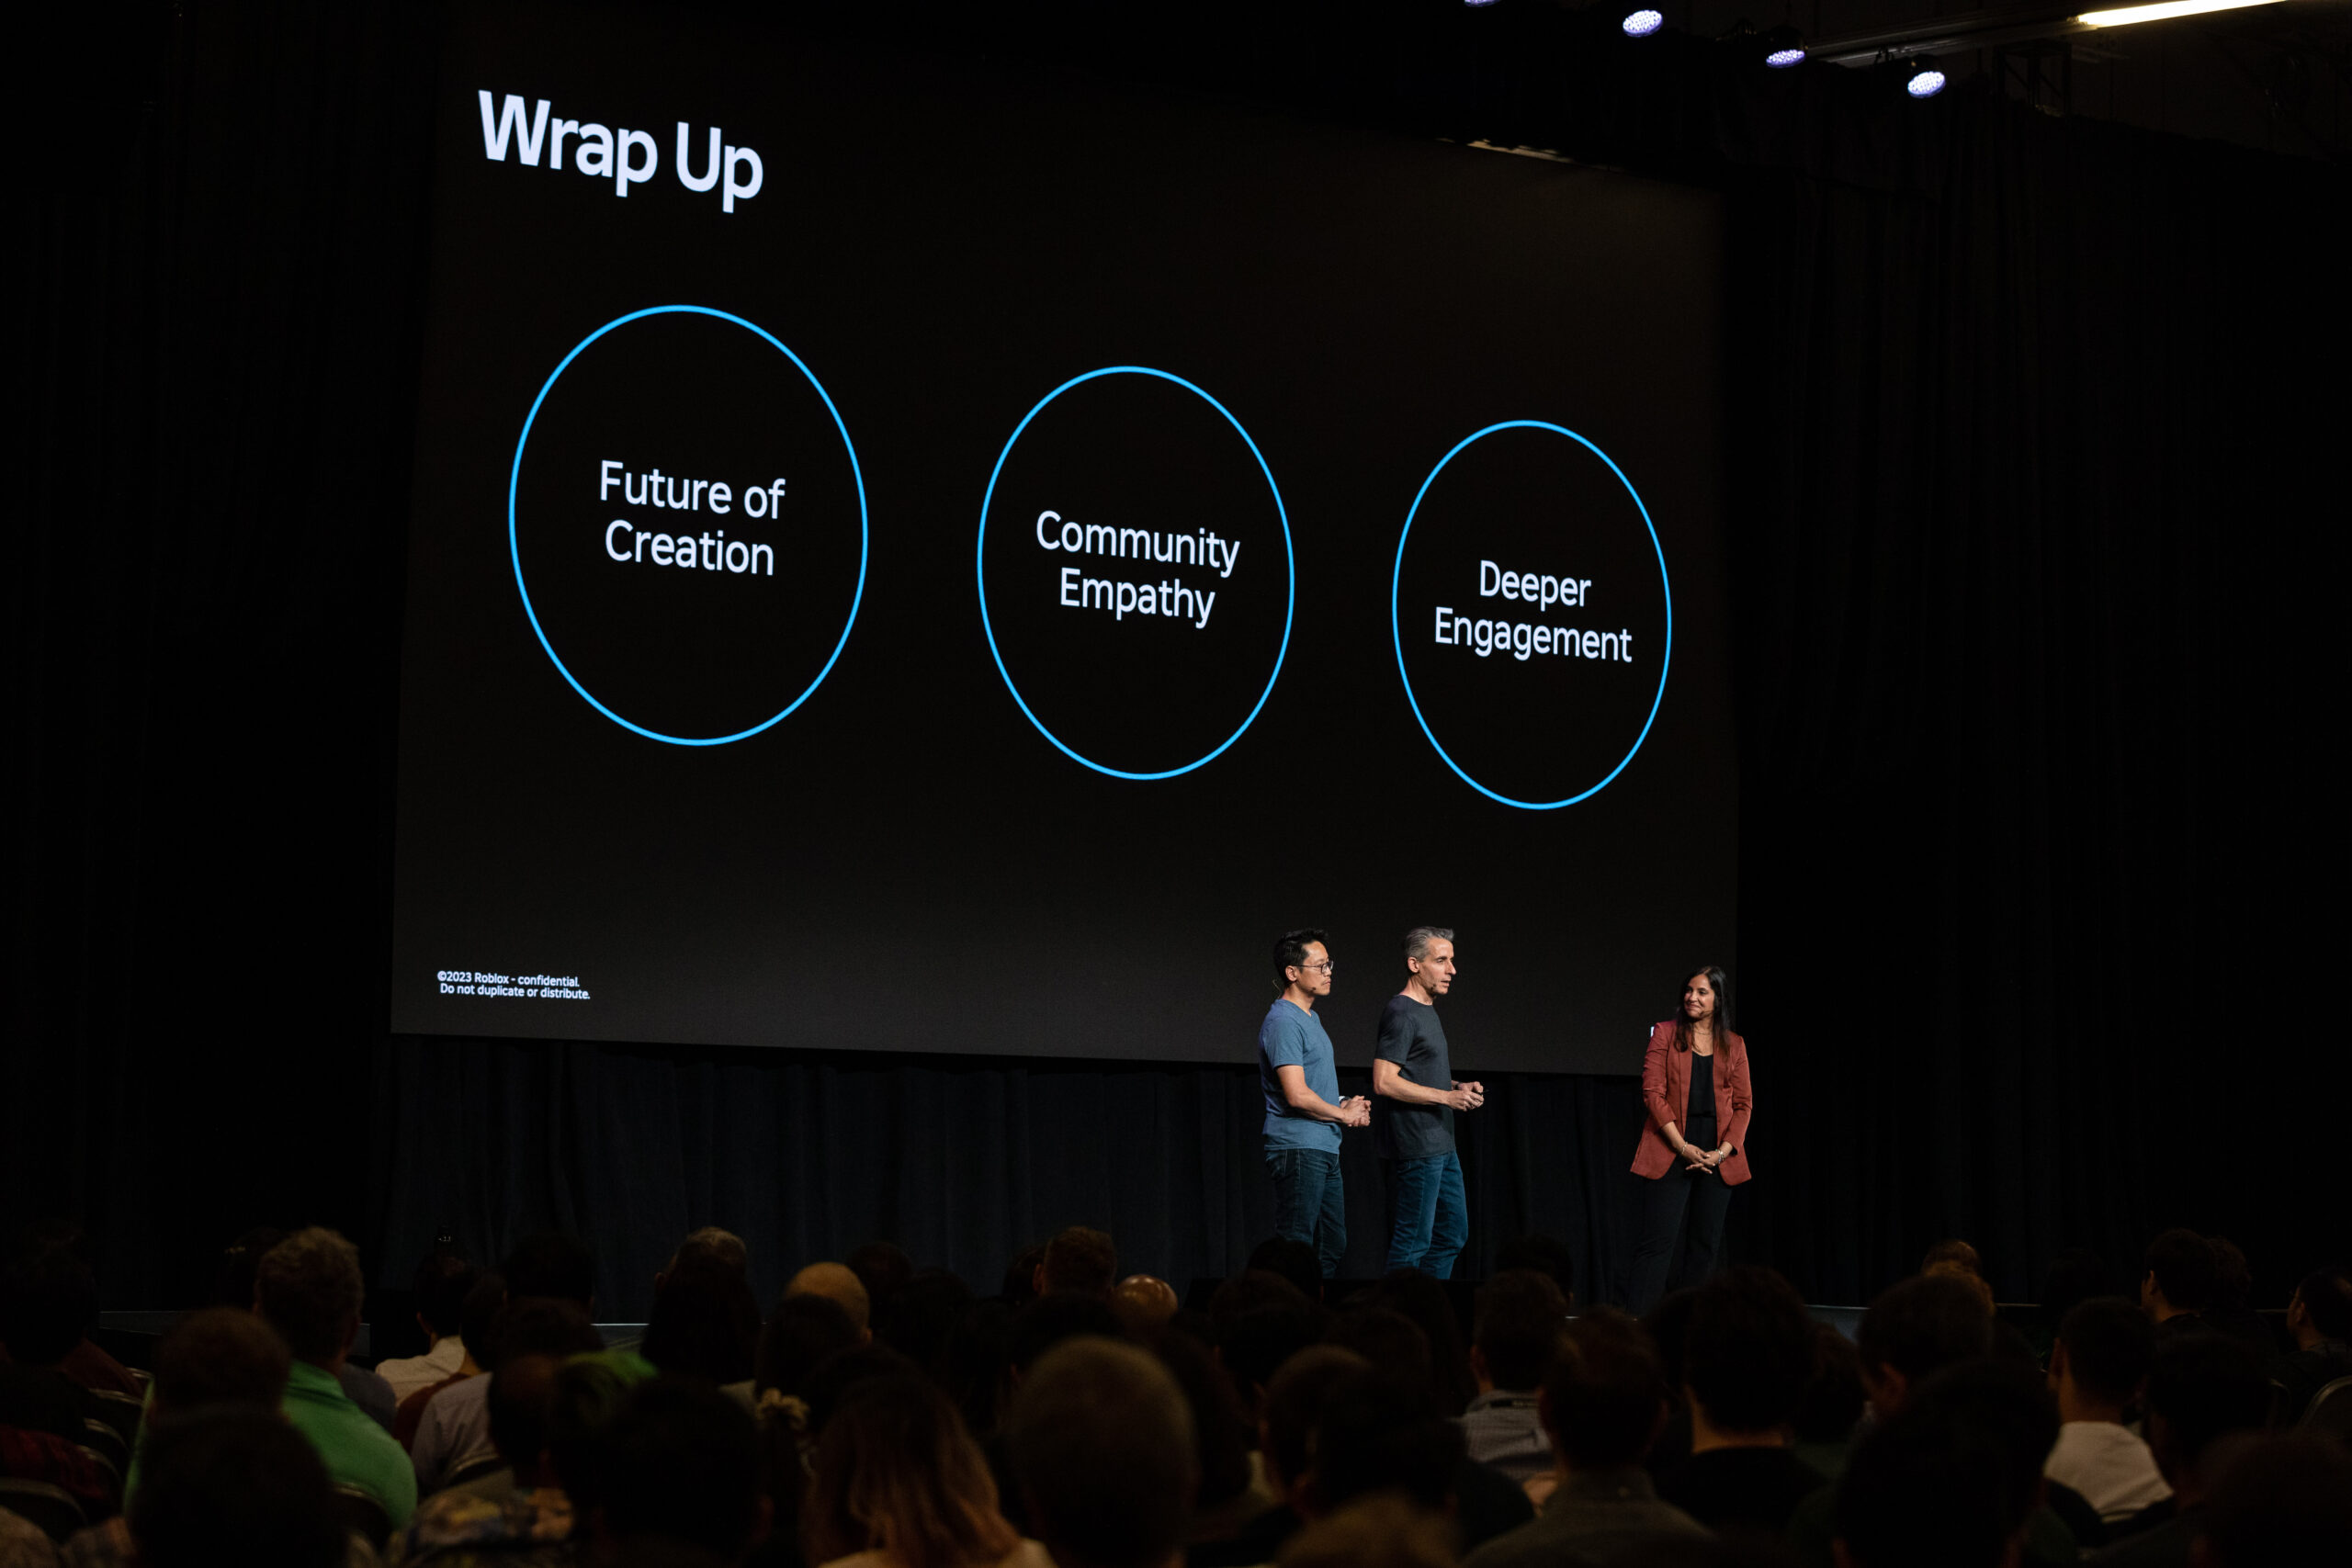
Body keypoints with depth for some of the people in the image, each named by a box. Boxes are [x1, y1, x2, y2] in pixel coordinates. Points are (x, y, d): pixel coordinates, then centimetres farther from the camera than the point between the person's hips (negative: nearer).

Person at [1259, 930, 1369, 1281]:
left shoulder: (1311, 1019, 18)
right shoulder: (1283, 1022, -14)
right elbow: (1297, 1095, -21)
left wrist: (1347, 1106, 9)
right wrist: (1344, 1114, -6)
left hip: (1325, 1151, 10)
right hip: (1298, 1149, -10)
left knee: (1333, 1246, 13)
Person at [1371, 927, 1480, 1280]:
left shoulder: (1428, 1011, 17)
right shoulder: (1401, 1013, -14)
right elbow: (1384, 1082, -21)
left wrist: (1460, 1087, 10)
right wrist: (1447, 1096, -22)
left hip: (1440, 1145, 10)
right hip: (1414, 1148, -10)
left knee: (1453, 1233, 13)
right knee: (1413, 1240, -7)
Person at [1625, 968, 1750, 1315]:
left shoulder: (1734, 1045, 11)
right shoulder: (1666, 1034, 4)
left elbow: (1744, 1104, 9)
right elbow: (1653, 1093, -3)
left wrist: (1722, 1151, -6)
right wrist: (1683, 1147, -11)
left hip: (1717, 1158, 3)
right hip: (1671, 1153, -3)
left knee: (1705, 1243, 4)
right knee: (1659, 1240, -9)